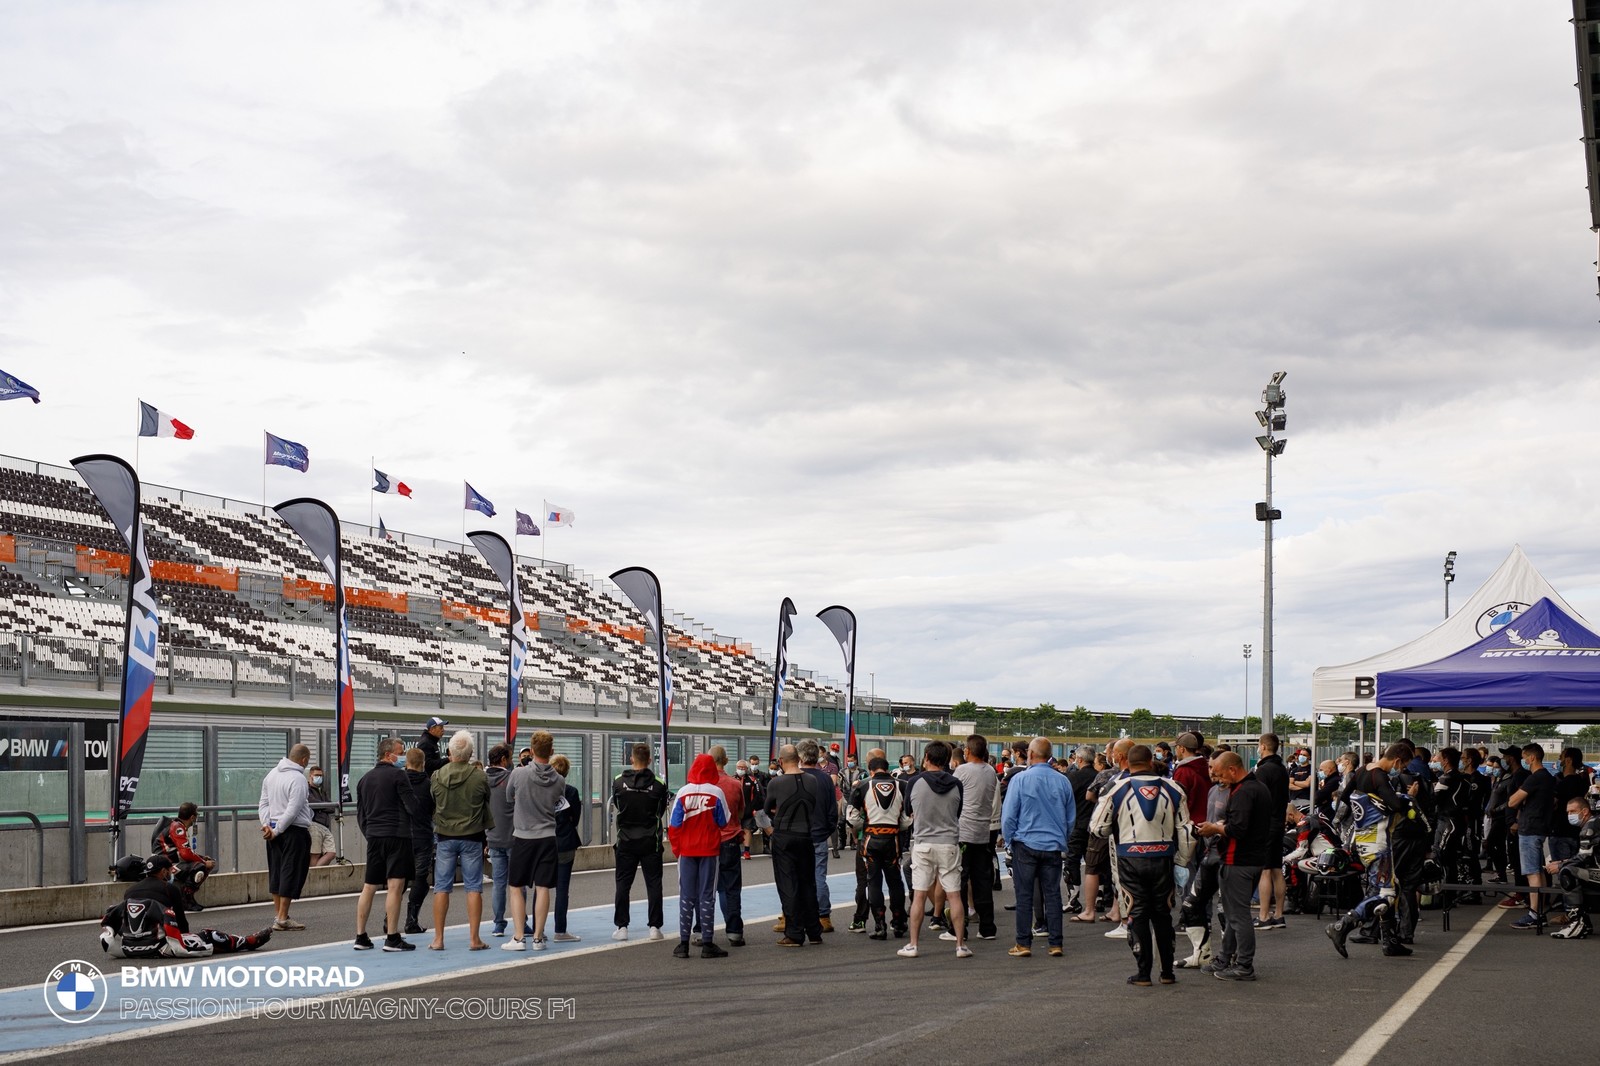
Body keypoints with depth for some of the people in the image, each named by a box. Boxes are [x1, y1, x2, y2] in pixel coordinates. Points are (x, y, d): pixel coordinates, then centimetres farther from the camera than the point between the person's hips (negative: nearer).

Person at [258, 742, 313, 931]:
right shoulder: (298, 779, -16)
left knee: (276, 872, 13)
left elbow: (263, 803, 11)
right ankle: (282, 919, -2)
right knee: (291, 873, -3)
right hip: (295, 831, -8)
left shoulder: (272, 774, 10)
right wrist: (277, 830, -12)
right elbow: (293, 810, -20)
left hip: (274, 829, 8)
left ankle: (277, 914, 20)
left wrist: (266, 825, 4)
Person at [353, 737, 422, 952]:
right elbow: (413, 806, -9)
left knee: (369, 887, 11)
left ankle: (361, 937, 14)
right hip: (397, 835, -7)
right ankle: (392, 938, -10)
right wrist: (418, 822, 10)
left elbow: (360, 813, 19)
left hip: (373, 836, 7)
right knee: (395, 886, -7)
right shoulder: (397, 775, -7)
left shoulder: (365, 779, 16)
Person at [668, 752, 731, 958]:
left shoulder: (683, 793, -6)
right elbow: (724, 822, 0)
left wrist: (676, 848, 10)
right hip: (710, 849, -1)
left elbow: (674, 825, -3)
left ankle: (683, 943, 7)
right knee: (707, 896, 5)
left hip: (687, 850, 1)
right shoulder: (716, 793, -9)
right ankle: (707, 943, 4)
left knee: (686, 897, 8)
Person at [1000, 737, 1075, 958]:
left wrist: (1009, 840, 7)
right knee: (1052, 894, 7)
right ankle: (1055, 943, 8)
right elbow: (1072, 817, 11)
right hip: (1053, 845, 3)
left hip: (1026, 843, -3)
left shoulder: (1020, 779, -9)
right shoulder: (1063, 782, 2)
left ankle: (1023, 943, 3)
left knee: (1024, 895, 2)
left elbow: (1008, 816, -6)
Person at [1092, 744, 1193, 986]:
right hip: (1163, 858, 2)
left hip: (1131, 859, -2)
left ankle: (1143, 973, 5)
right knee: (1162, 915, 13)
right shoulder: (1173, 789, 3)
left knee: (1137, 915, 5)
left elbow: (1100, 828, 2)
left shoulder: (1117, 789, -4)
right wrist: (1182, 861, 16)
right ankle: (1167, 972, 17)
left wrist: (1098, 805, 23)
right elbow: (1185, 829, 7)